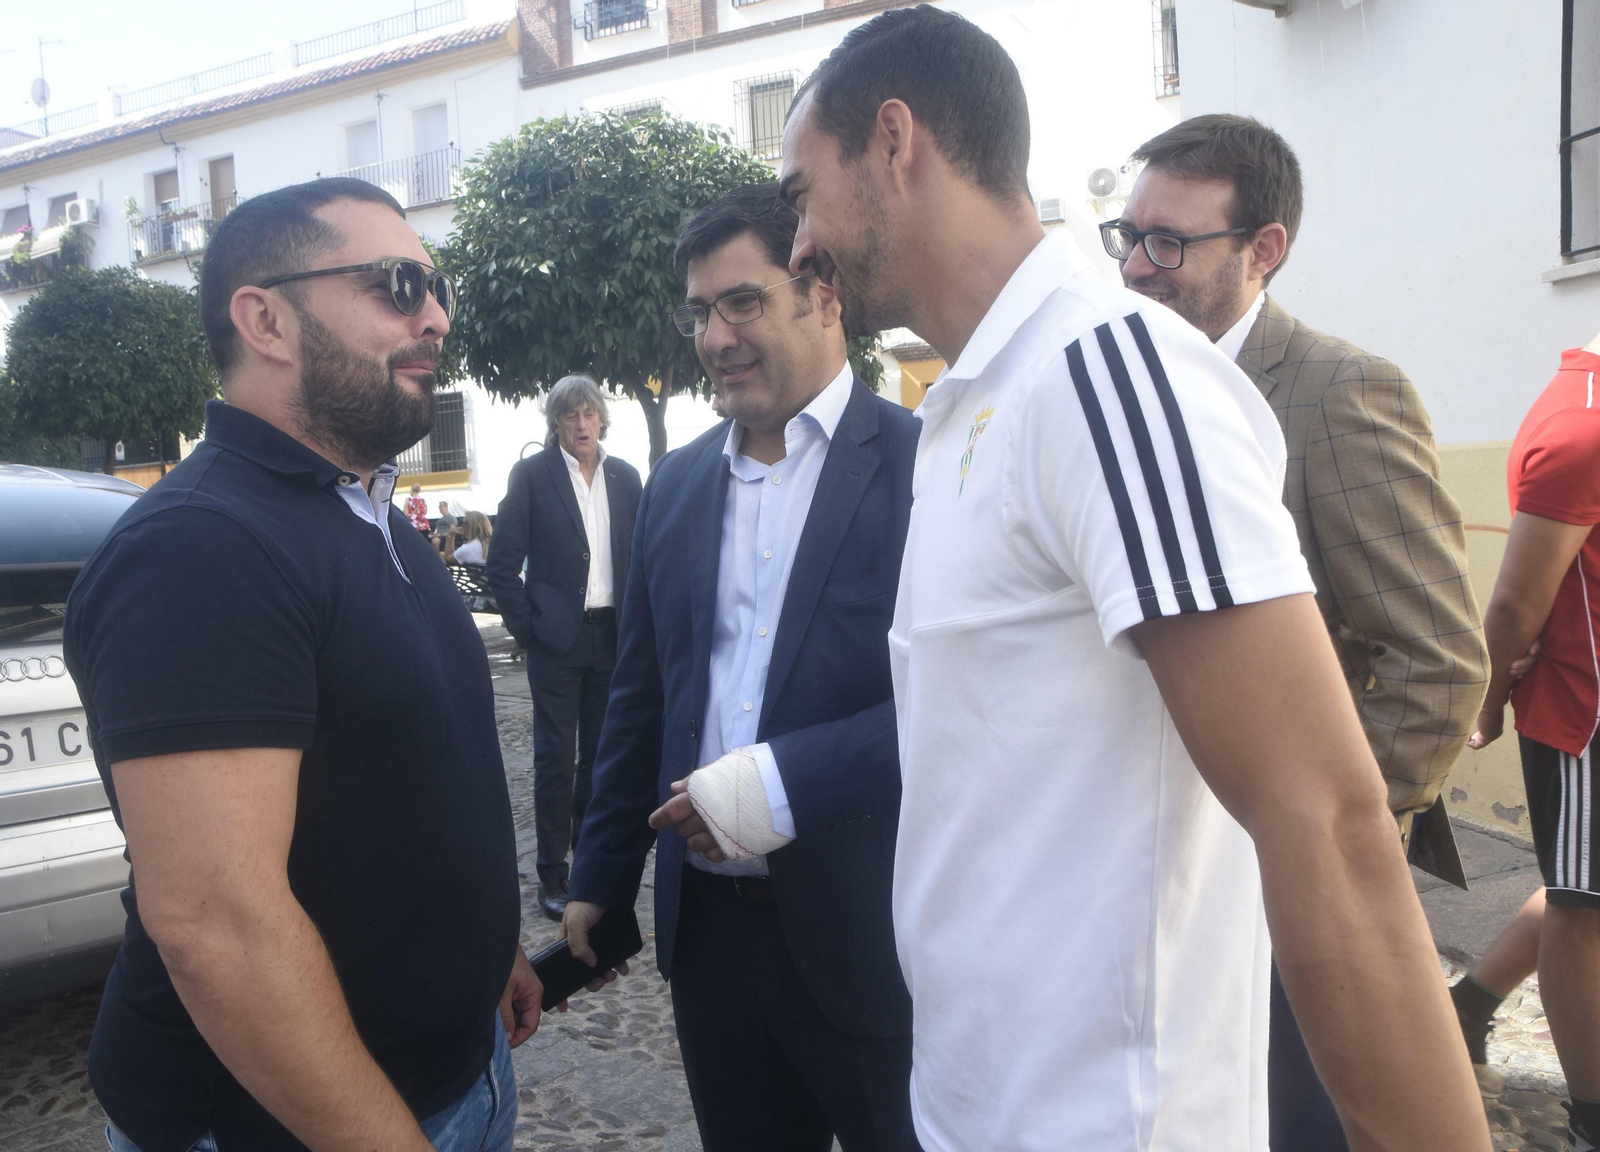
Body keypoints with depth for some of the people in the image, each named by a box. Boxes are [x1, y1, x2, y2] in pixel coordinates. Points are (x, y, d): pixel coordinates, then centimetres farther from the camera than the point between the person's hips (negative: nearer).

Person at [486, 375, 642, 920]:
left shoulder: (624, 477, 8)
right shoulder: (531, 474, -3)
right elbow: (502, 562, -4)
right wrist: (525, 626, -8)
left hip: (611, 635, 4)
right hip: (557, 637, -4)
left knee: (600, 752, 12)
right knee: (556, 757, 1)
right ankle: (552, 871, 11)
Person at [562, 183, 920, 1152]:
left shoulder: (923, 465, -10)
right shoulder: (677, 482, 9)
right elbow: (640, 698, 13)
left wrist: (780, 783, -22)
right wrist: (602, 878, 14)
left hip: (866, 931, -5)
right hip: (710, 922, 5)